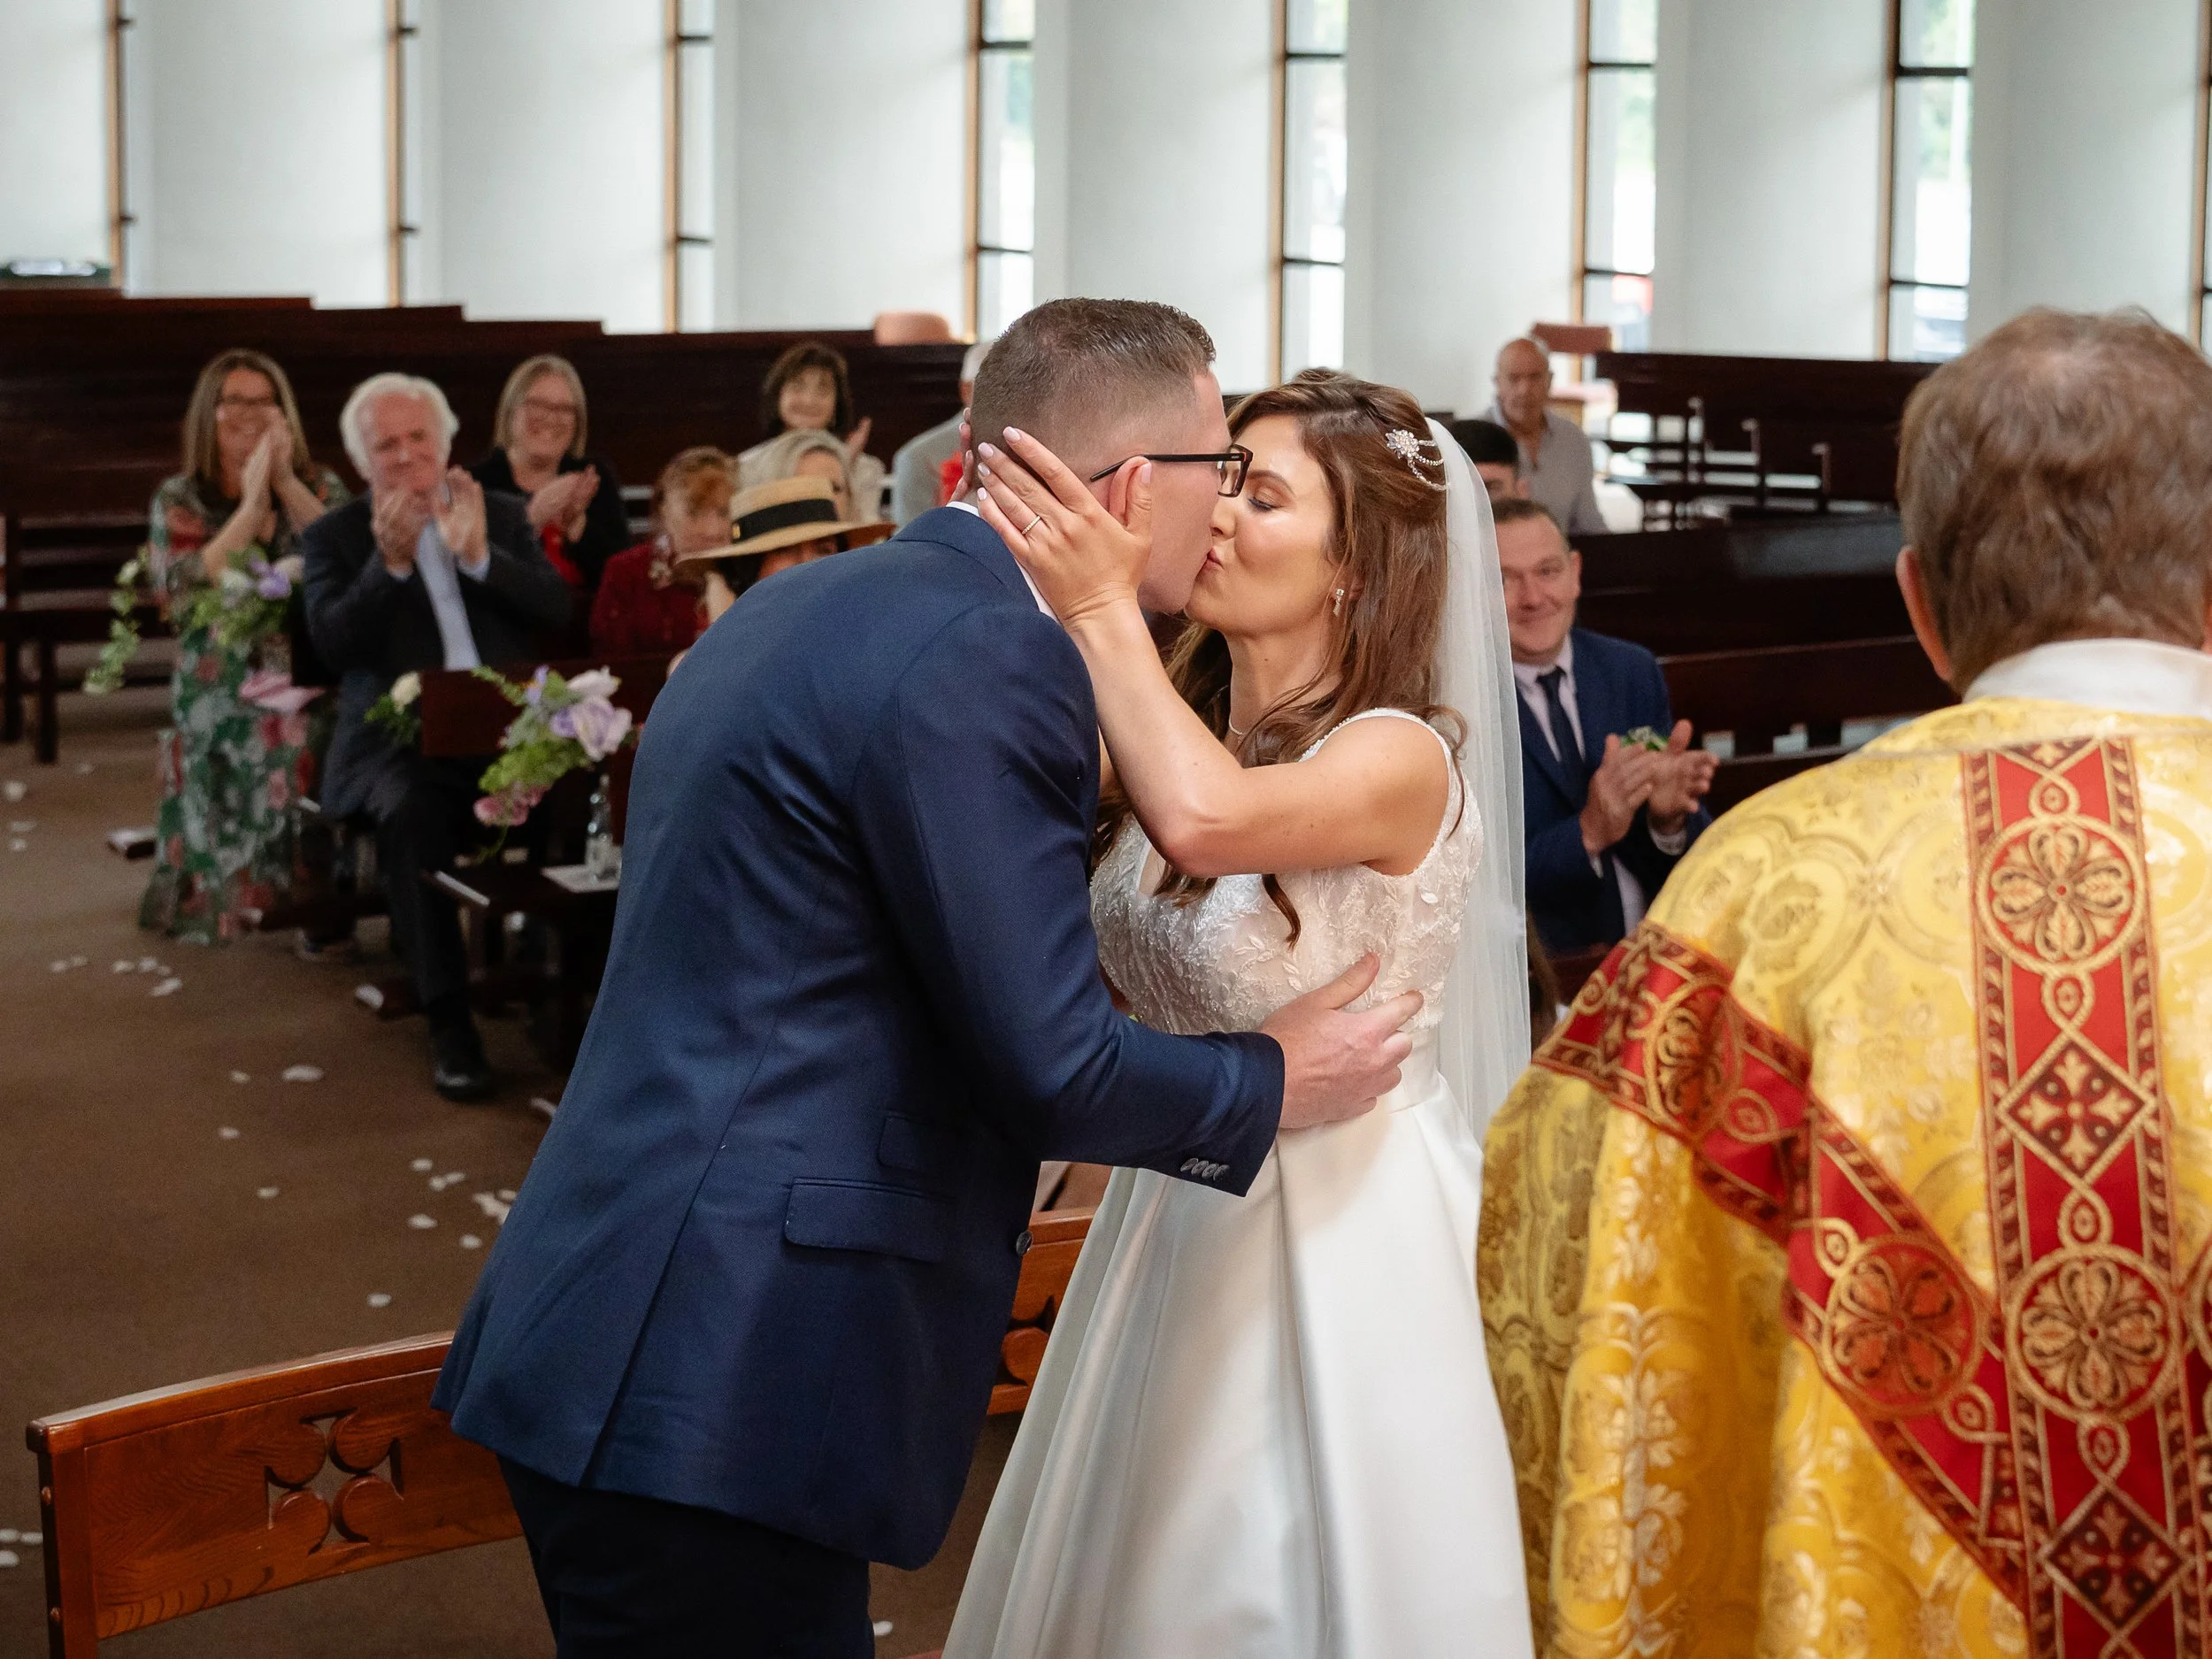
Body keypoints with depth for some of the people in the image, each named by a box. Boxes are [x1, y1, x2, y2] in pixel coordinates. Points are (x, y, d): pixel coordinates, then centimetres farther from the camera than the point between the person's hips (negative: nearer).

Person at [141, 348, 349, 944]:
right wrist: (252, 503, -9)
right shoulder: (178, 500, 9)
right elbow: (183, 589, -9)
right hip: (221, 692, -1)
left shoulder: (322, 487, 13)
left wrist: (286, 484, -9)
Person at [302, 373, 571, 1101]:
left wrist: (479, 556, -7)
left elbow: (559, 613, 5)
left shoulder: (502, 516, 18)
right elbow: (333, 643, -4)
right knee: (412, 814, -36)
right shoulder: (334, 537, 12)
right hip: (400, 739, -2)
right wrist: (391, 561, -14)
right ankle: (448, 1022, -27)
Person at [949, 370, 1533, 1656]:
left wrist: (1102, 605, -31)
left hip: (1338, 1241, -7)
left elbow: (1207, 818, -38)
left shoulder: (1401, 755, -19)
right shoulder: (1176, 728, 4)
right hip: (1176, 1216, 7)